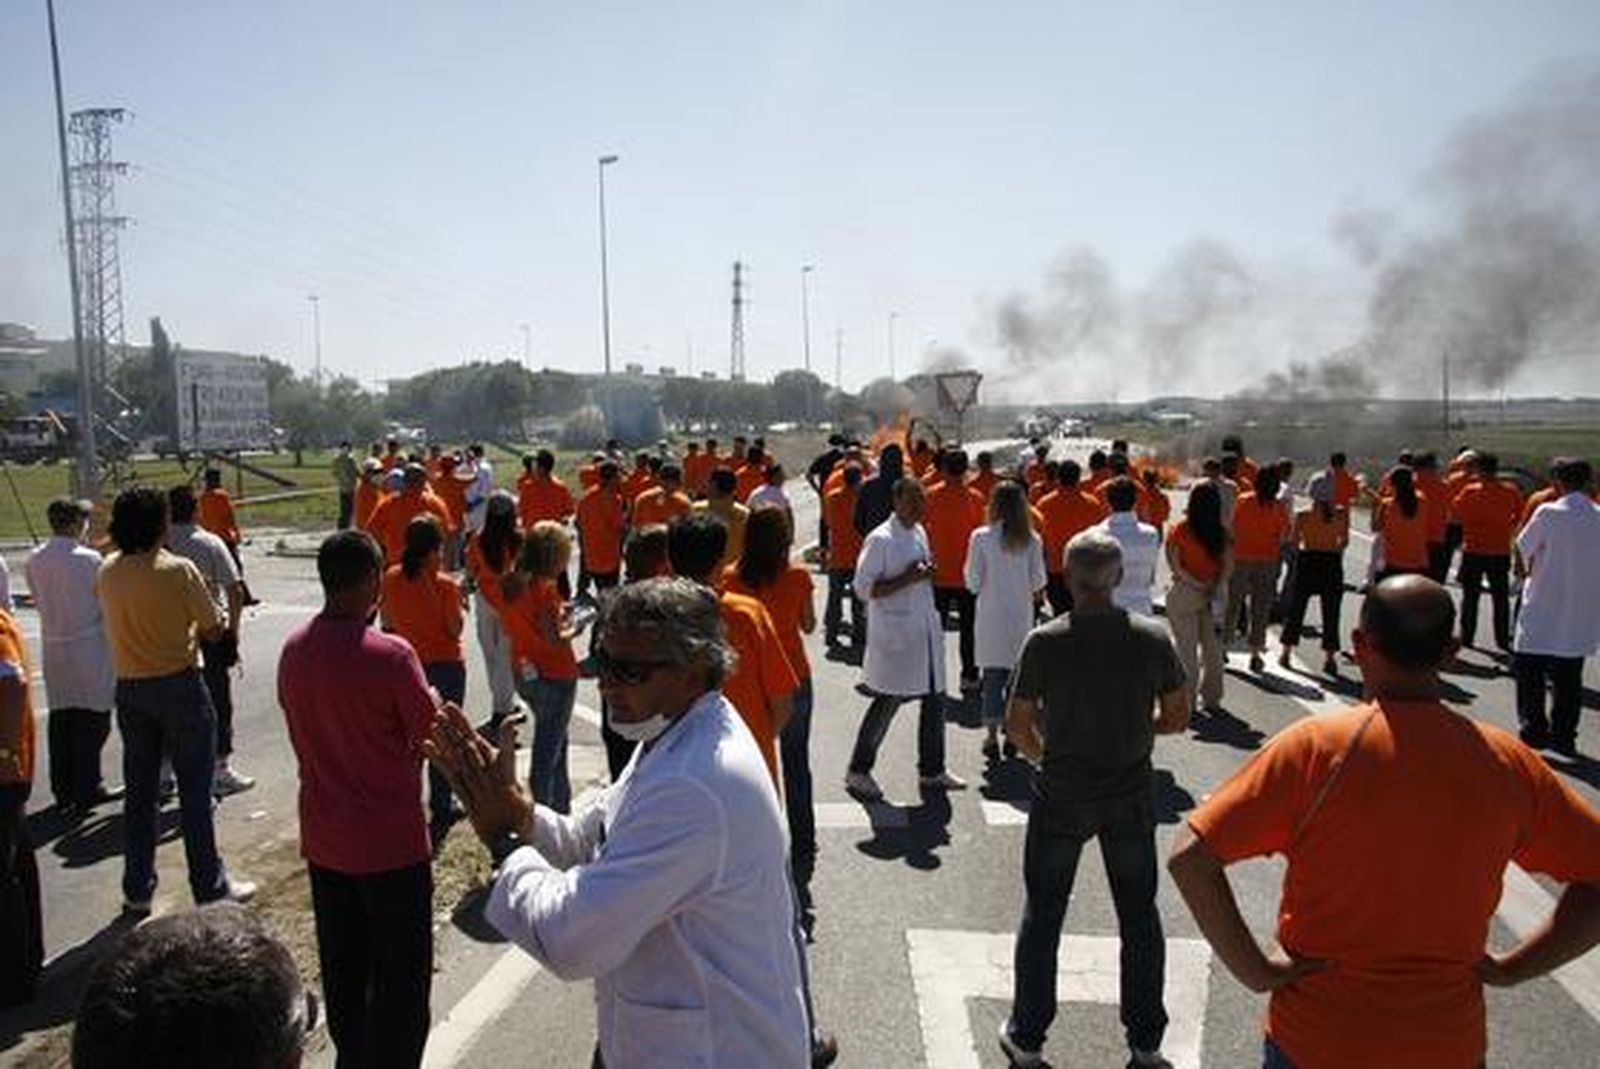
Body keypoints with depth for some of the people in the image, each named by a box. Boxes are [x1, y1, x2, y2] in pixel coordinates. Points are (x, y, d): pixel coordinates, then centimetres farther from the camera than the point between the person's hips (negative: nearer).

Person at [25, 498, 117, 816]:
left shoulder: (35, 561, 3)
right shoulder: (88, 559, -15)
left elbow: (37, 601, 10)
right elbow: (106, 602, -9)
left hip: (54, 648, 6)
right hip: (90, 647, -6)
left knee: (60, 718, 12)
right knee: (92, 718, 2)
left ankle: (64, 791, 20)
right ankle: (86, 789, 6)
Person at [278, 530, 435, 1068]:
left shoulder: (293, 651, -3)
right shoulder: (390, 655, -22)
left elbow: (304, 730, 8)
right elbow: (430, 740, -13)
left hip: (323, 841, 7)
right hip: (390, 843, -6)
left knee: (342, 971, 21)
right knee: (400, 978, 8)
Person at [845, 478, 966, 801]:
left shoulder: (920, 532, 12)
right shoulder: (880, 539, -14)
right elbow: (864, 587, -17)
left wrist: (927, 574, 1)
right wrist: (908, 579, -22)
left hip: (925, 631, 8)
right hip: (893, 634, -8)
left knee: (935, 698, 11)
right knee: (887, 702, -1)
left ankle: (932, 770, 25)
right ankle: (858, 771, 15)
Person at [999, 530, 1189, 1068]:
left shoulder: (1045, 642, -17)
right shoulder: (1152, 639, -13)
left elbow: (1017, 725, -10)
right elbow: (1177, 717, -3)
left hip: (1061, 795, -1)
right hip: (1131, 796, 2)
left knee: (1042, 915, 14)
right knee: (1139, 916, 19)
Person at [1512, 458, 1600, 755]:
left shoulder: (1548, 513, -12)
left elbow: (1522, 551, -8)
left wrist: (1526, 571, 11)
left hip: (1542, 608, -4)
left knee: (1529, 672, 7)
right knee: (1569, 676, 12)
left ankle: (1534, 730, 5)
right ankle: (1563, 736, 17)